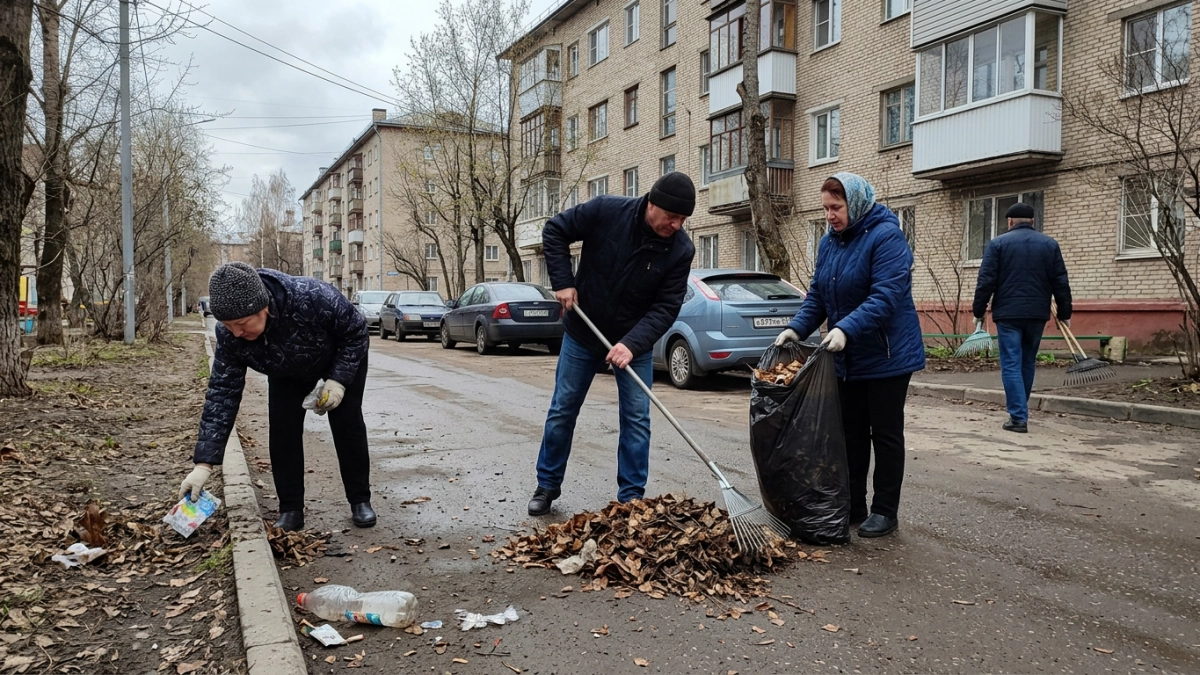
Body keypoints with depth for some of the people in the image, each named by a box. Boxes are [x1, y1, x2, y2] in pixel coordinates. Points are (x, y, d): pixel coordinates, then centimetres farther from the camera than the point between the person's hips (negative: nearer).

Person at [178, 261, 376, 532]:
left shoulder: (313, 297, -45)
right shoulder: (229, 333, -32)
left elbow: (356, 329, -26)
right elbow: (222, 392, -28)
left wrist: (339, 379, -32)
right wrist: (203, 464, -32)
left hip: (343, 359, -3)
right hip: (288, 373, 3)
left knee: (348, 425, -5)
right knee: (282, 430, -9)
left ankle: (360, 501, 9)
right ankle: (290, 510, 2)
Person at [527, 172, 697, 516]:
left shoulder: (681, 249, -18)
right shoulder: (606, 210, -21)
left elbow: (667, 306, -19)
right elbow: (555, 231, -8)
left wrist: (632, 344, -31)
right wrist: (563, 281, -16)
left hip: (634, 341, 1)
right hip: (583, 332, 0)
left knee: (637, 419, -2)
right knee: (562, 411, 8)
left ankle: (631, 498, 10)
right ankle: (547, 485, 25)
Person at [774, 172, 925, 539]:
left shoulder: (886, 237, -16)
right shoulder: (829, 242, 7)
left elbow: (885, 296, -27)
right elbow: (817, 295, 9)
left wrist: (847, 328, -37)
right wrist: (797, 327, -7)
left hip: (886, 356, -7)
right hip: (847, 358, 8)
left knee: (885, 433, 3)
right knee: (851, 432, 13)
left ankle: (884, 511, 14)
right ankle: (851, 505, 23)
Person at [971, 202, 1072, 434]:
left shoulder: (998, 243, -1)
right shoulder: (1049, 244, 9)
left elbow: (986, 281, -5)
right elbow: (1061, 282, 7)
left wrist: (979, 311, 1)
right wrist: (1064, 313, 13)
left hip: (1008, 313, -4)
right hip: (1037, 314, 4)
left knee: (1011, 365, -3)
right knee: (1028, 363, 17)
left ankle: (1018, 418, -9)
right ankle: (1019, 411, 29)